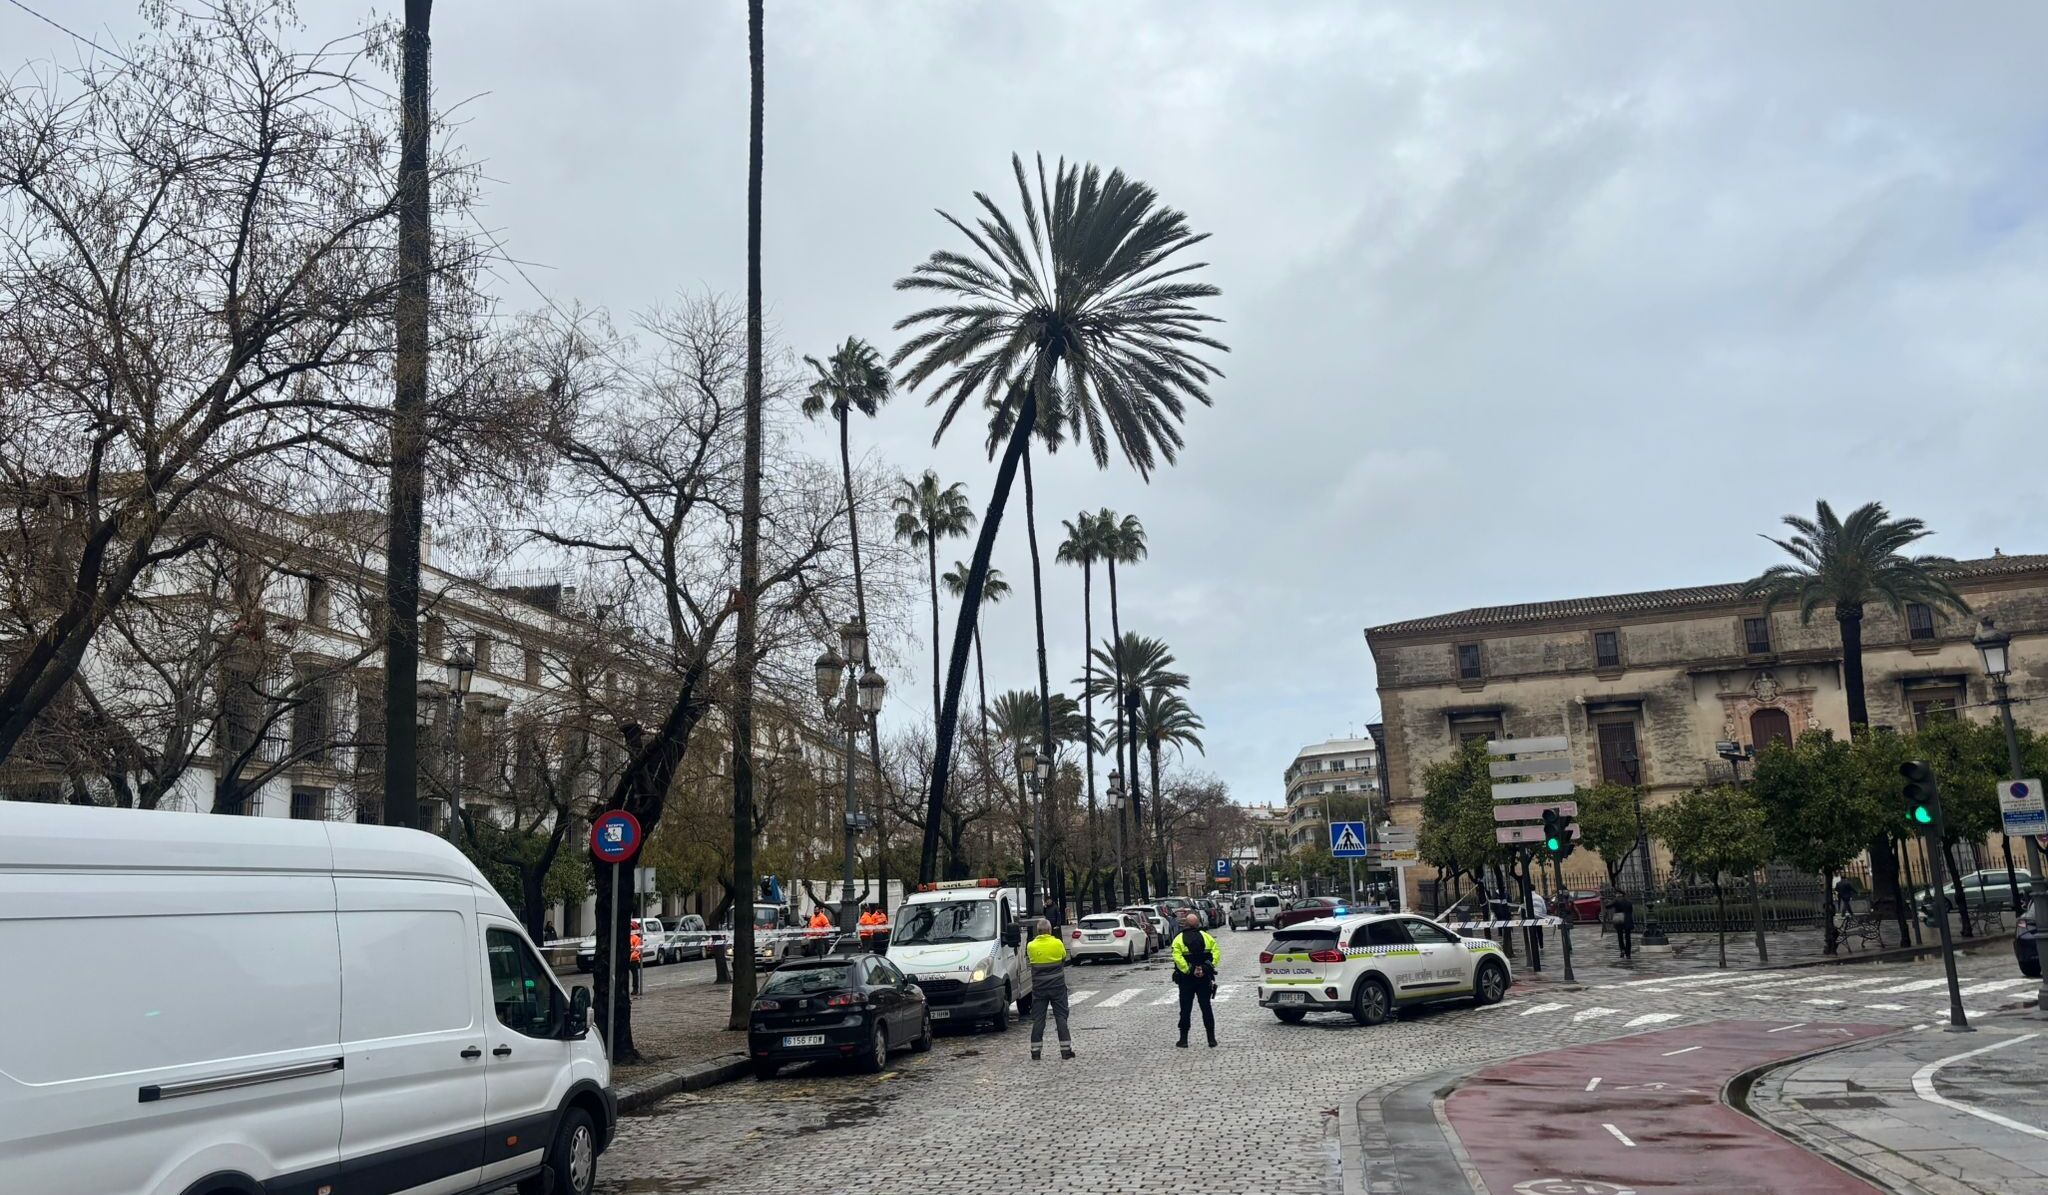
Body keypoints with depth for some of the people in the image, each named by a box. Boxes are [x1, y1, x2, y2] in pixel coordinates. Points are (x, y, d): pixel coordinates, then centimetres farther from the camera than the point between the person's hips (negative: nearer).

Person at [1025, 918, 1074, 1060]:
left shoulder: (1031, 946, -5)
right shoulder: (1058, 943, -7)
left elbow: (1029, 958, 6)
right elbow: (1064, 959, 7)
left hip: (1039, 988, 1)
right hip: (1057, 987, -1)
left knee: (1038, 1019, 5)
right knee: (1061, 1017, 5)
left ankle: (1035, 1052, 5)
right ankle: (1066, 1050, 3)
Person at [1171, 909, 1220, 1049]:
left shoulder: (1179, 939, -6)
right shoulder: (1206, 936, 2)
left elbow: (1178, 958, -19)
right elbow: (1216, 953, -7)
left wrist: (1189, 971, -16)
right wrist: (1208, 968, -9)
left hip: (1186, 979, -2)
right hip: (1204, 979, 2)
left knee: (1185, 1009, 5)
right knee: (1206, 1007, 8)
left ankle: (1184, 1039, 7)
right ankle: (1211, 1039, 6)